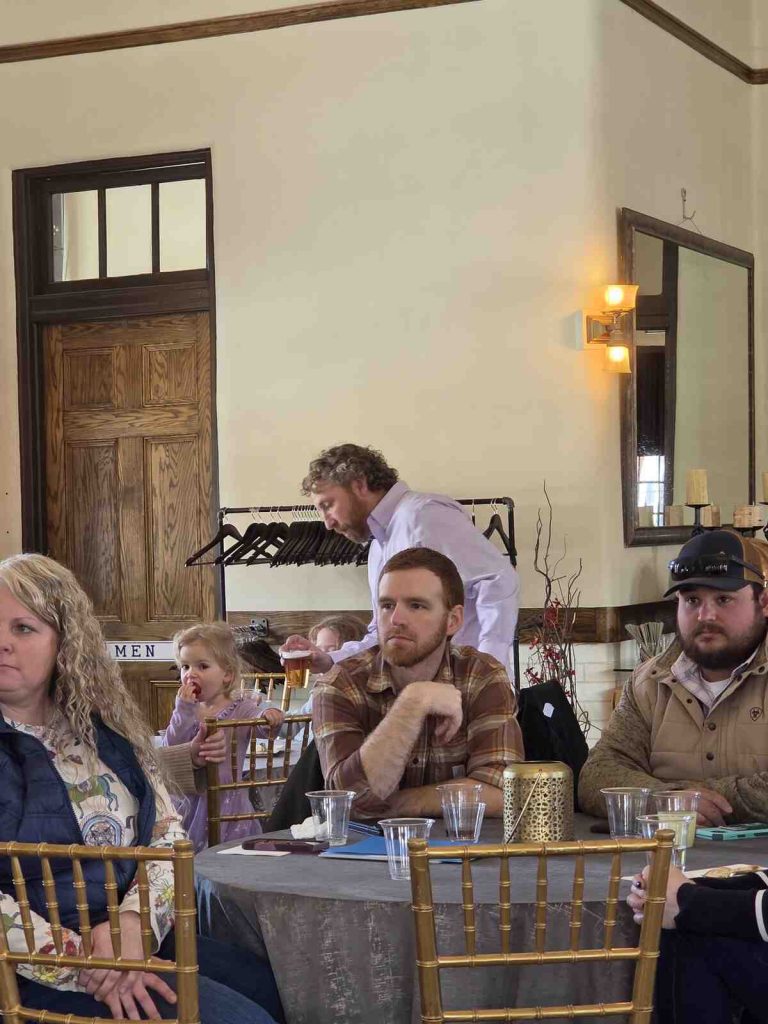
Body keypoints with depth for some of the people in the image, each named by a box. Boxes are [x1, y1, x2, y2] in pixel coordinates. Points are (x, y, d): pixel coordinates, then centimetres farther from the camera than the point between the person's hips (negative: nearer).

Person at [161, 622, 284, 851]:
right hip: (188, 802, 3)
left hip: (226, 800, -3)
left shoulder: (240, 709, -1)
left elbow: (263, 725, -18)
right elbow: (170, 750, -5)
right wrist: (184, 710, -13)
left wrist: (270, 715, -41)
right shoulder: (185, 712, 7)